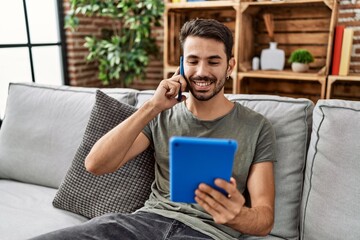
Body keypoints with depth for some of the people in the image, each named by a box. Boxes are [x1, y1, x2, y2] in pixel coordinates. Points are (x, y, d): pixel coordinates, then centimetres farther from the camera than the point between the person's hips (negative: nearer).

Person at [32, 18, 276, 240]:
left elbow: (265, 218, -1)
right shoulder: (162, 116, 7)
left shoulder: (257, 128, 1)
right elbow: (95, 165, -4)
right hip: (150, 219, 1)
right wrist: (152, 107, -11)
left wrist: (237, 215, -25)